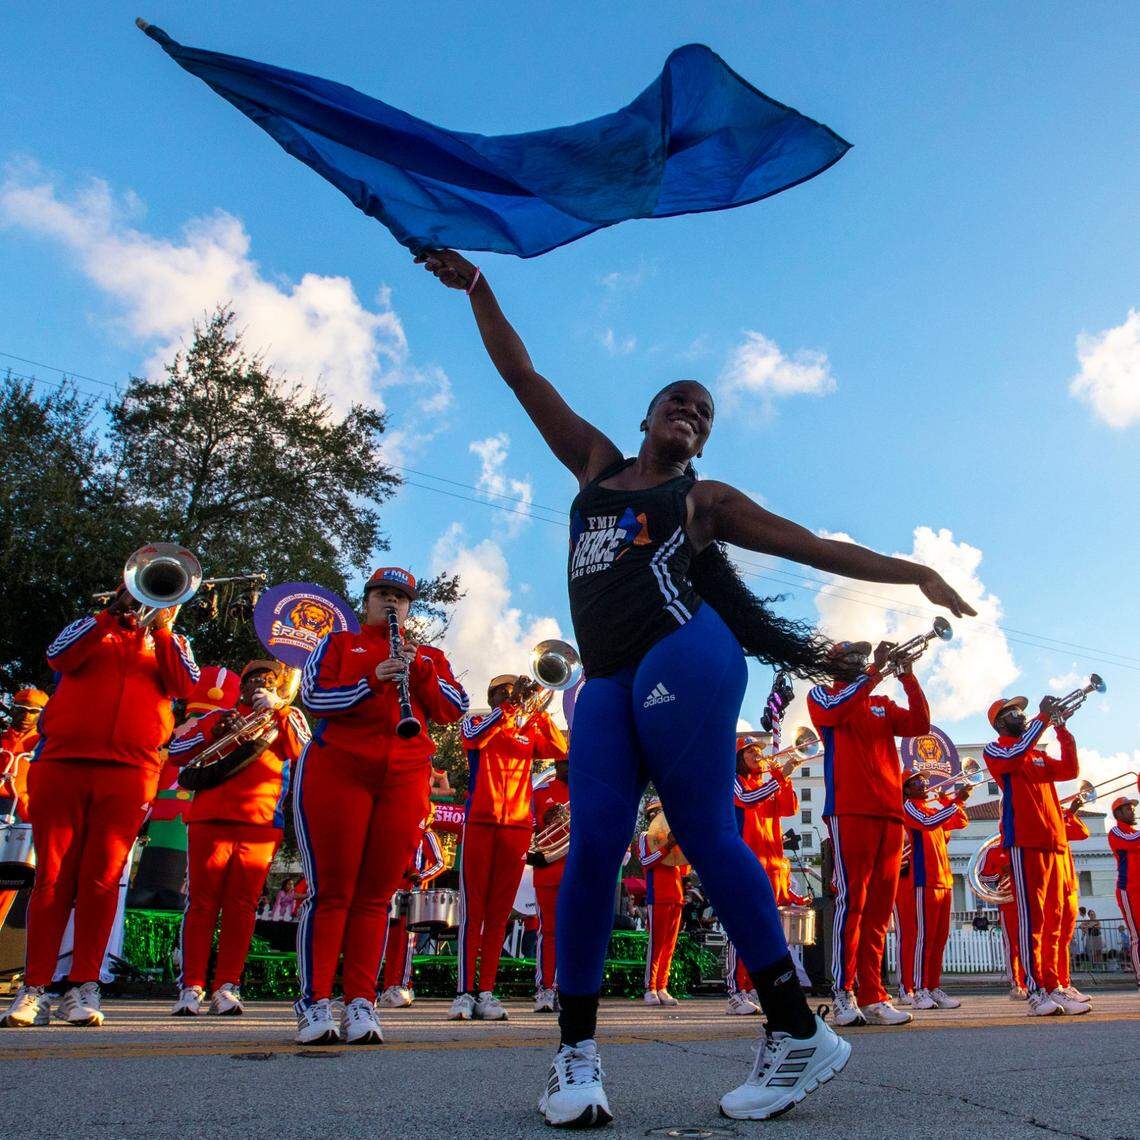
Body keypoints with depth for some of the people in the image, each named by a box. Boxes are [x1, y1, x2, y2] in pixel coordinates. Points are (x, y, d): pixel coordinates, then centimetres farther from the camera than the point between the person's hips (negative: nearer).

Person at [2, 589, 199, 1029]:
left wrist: (160, 628, -4)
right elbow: (59, 657, -2)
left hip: (128, 773, 0)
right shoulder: (90, 629, 20)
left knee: (102, 880, -4)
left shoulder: (169, 642, 20)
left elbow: (187, 683, 0)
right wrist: (112, 612, -3)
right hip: (61, 764, 0)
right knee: (52, 877, -1)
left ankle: (83, 988, 2)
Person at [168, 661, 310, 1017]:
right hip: (209, 820, 1)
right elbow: (176, 751, 13)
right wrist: (215, 731, 0)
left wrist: (277, 710, -8)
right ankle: (191, 987, 3)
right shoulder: (220, 716, 20)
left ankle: (227, 988, 4)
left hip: (261, 824, 0)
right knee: (201, 903, -2)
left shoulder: (288, 717, 18)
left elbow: (303, 753, -2)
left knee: (241, 906, -2)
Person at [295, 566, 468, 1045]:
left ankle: (361, 1004, 3)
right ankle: (315, 1004, 0)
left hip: (405, 780, 2)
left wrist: (418, 670, -9)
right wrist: (372, 680, -15)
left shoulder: (429, 656, 21)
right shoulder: (338, 644, 15)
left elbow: (455, 709, 6)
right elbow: (313, 696, -1)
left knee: (376, 895, 1)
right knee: (331, 892, -4)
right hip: (337, 771, -2)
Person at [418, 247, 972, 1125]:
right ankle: (576, 1053, -1)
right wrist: (478, 289, 27)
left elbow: (815, 546, 17)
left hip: (681, 654, -3)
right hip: (606, 682, 3)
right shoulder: (595, 463, 26)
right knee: (593, 845, -9)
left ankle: (800, 1032, -3)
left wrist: (913, 573, 12)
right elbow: (522, 376, 28)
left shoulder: (703, 497, 17)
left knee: (705, 833, -12)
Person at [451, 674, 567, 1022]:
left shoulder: (530, 732, 18)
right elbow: (474, 737, -13)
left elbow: (561, 750, 0)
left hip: (518, 826, 3)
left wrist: (538, 710, -7)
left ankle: (486, 992, 3)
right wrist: (510, 704, -18)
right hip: (480, 823, -3)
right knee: (472, 908, -6)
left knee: (499, 911, 2)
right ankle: (464, 991, -6)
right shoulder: (475, 723, 11)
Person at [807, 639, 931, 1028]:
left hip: (890, 813, 5)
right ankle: (843, 995, -10)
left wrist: (907, 676, -1)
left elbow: (920, 725, 8)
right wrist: (875, 671, -13)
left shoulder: (882, 705, 25)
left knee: (879, 907, 2)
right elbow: (834, 710, -12)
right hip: (849, 811, -5)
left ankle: (872, 997, 4)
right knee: (852, 900, -12)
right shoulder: (821, 694, 12)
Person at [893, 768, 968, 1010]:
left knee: (939, 937, 8)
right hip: (923, 880, -8)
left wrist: (951, 802, 7)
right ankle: (919, 990, -5)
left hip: (944, 880, 8)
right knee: (923, 935, -8)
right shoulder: (908, 806, -3)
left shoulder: (936, 805, 21)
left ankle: (934, 988, 13)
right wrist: (956, 801, -20)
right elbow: (927, 822, -20)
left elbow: (961, 822, 23)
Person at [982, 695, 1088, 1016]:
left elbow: (1070, 769, 14)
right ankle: (1036, 990, -12)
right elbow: (1014, 756, -16)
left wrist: (1063, 730, 9)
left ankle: (1052, 987, 7)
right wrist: (1043, 717, -12)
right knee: (1031, 915, -11)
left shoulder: (1038, 755, 26)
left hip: (1053, 843, 7)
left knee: (1052, 918, 5)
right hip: (1023, 842, -7)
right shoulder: (995, 749, 6)